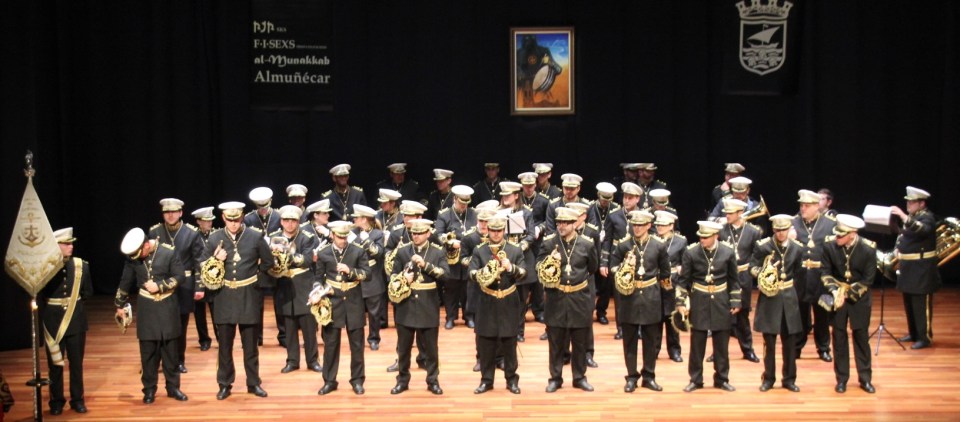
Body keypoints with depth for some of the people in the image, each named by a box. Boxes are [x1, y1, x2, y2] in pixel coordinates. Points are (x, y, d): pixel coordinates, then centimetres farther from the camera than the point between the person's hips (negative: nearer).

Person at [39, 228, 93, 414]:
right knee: (55, 364, 7)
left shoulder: (81, 265, -3)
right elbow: (39, 297, -3)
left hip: (76, 322, 2)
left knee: (76, 362, 9)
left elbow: (88, 292, 8)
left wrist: (74, 302, 4)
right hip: (53, 322, -2)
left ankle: (77, 399, 20)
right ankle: (56, 401, 18)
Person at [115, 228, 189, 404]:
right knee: (148, 351, 5)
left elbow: (179, 277, -8)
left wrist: (160, 286, -19)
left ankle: (173, 387, 18)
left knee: (170, 350, 7)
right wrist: (119, 304, 15)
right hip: (146, 309, 1)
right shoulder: (132, 257, -4)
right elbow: (126, 282, 7)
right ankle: (149, 389, 15)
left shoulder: (168, 253, -12)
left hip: (167, 307, -1)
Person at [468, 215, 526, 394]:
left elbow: (524, 273, -4)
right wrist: (481, 275, -25)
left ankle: (511, 379, 14)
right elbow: (471, 274, -3)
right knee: (485, 343, 3)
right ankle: (486, 380, 13)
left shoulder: (516, 249, 2)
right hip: (487, 303, 1)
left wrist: (511, 268, -23)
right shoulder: (479, 251, 3)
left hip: (509, 303, -1)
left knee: (509, 342, 4)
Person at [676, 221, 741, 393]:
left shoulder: (728, 252, -5)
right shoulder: (691, 252, -8)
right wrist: (681, 302, -7)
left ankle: (722, 379, 20)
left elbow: (733, 280, 5)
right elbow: (683, 280, -3)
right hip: (699, 302, -1)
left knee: (721, 343, 8)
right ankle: (695, 379, 15)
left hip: (721, 302, 1)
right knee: (697, 343, 4)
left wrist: (735, 302, 2)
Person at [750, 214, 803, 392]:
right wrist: (762, 274, -19)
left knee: (789, 341, 6)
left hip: (789, 297, 2)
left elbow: (797, 272, 14)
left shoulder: (797, 248, 2)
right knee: (769, 340, 3)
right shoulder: (762, 246, -7)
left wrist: (787, 283, 7)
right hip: (769, 296, -2)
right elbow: (752, 266, -2)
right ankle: (768, 378, 14)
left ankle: (789, 378, 16)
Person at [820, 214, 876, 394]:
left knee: (861, 337, 6)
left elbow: (867, 280, -12)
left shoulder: (868, 249, -19)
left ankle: (865, 378, 17)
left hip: (859, 298, -1)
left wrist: (847, 293, -18)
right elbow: (826, 272, -6)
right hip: (837, 295, 1)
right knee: (839, 337, 7)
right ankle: (841, 378, 17)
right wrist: (834, 290, -20)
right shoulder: (829, 245, -15)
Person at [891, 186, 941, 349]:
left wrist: (903, 215, -42)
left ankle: (925, 338, 0)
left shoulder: (927, 217, -13)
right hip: (908, 267, 9)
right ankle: (913, 333, 26)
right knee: (909, 303, 15)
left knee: (921, 304, -6)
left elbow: (921, 229, -35)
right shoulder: (910, 217, 14)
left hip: (922, 269, -9)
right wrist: (899, 249, 7)